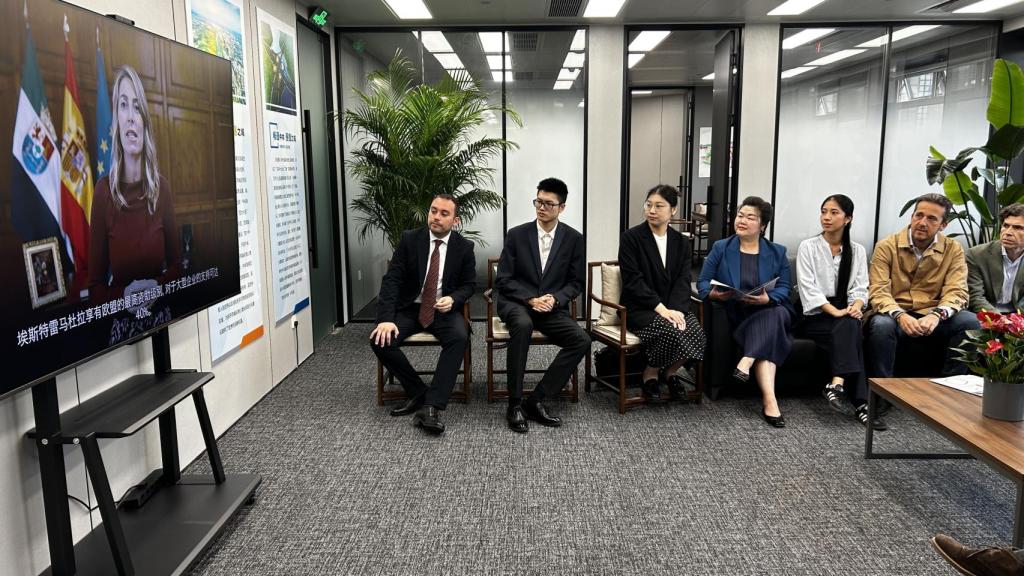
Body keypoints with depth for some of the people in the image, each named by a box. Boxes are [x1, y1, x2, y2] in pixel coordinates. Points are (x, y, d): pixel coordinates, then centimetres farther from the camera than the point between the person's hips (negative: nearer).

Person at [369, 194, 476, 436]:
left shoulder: (464, 247, -2)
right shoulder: (409, 239, -5)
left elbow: (469, 284, 6)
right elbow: (392, 280, -10)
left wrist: (453, 299, -18)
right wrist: (386, 319, -23)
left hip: (445, 310, -1)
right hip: (409, 308, 1)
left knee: (459, 337, -33)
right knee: (380, 340, -25)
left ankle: (431, 406, -32)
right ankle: (418, 391, -7)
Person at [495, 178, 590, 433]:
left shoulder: (574, 239, 2)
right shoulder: (517, 234, -1)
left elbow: (576, 283, 6)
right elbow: (503, 280, -1)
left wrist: (554, 299, -14)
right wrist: (530, 299, -16)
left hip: (552, 307, 2)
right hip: (516, 303, -2)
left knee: (582, 341, -24)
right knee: (523, 324, -38)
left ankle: (537, 399, -16)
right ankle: (515, 404, -28)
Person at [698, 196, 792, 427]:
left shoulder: (777, 252, 12)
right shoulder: (720, 248, 9)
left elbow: (784, 288, 2)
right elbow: (703, 281, 3)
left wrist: (767, 298, -22)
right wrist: (712, 293, -22)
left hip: (770, 311, 2)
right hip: (736, 314, -2)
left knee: (775, 315, -35)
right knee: (767, 339, -31)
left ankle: (746, 363, -39)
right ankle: (770, 400, -39)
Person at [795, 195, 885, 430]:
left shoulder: (857, 251, 12)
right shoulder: (808, 247, 0)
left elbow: (860, 287, 3)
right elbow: (808, 288, -11)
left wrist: (856, 306, -20)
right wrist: (835, 311, -24)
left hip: (844, 314, 3)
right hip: (814, 316, -3)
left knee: (848, 329, -33)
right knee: (850, 330, -32)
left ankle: (837, 384, -41)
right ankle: (860, 403, -37)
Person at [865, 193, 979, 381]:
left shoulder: (953, 249, 5)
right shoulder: (886, 246, -2)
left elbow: (956, 291, -5)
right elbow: (878, 291, -10)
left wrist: (937, 315, -27)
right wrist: (900, 316, -30)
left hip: (932, 318, 3)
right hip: (895, 315, -2)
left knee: (970, 322, -24)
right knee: (881, 325, -35)